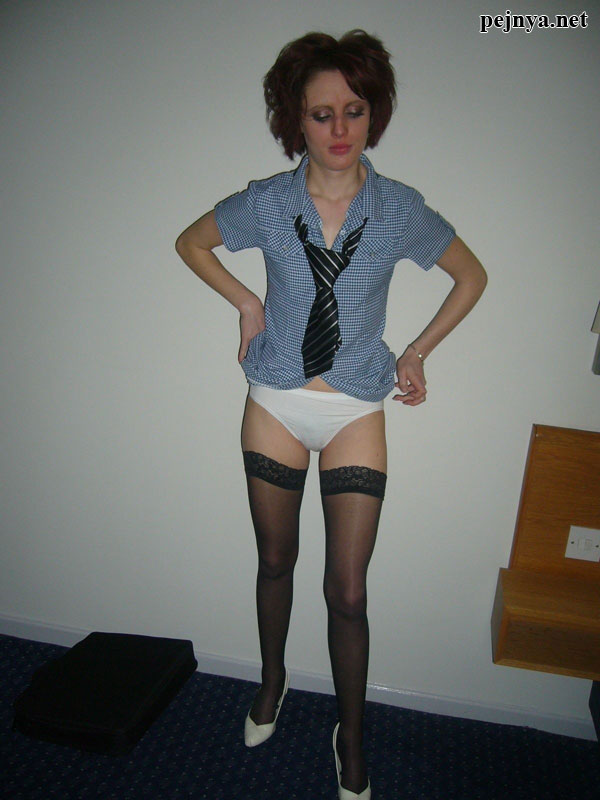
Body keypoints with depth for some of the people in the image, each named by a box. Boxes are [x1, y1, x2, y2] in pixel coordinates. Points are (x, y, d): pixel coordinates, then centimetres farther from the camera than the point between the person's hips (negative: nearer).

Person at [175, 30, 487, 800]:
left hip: (356, 414, -1)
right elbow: (190, 242, 12)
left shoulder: (400, 208, -6)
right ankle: (272, 680, 47)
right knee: (275, 562, 17)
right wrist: (247, 303, 1)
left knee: (347, 592, 4)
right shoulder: (266, 202, -5)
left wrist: (418, 349, 3)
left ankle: (351, 737, 30)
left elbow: (471, 276, 8)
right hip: (276, 406, 1)